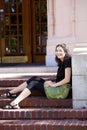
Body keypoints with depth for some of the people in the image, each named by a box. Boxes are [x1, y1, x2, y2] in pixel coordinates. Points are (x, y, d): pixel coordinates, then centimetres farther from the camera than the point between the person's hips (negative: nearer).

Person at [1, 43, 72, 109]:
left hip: (63, 90, -9)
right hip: (59, 87, 9)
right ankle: (10, 93, 3)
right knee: (35, 79, 3)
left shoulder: (67, 61, -12)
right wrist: (52, 82, 0)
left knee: (34, 84, -9)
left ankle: (14, 103, -18)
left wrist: (54, 84, -12)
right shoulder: (61, 62, 16)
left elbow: (67, 79, -17)